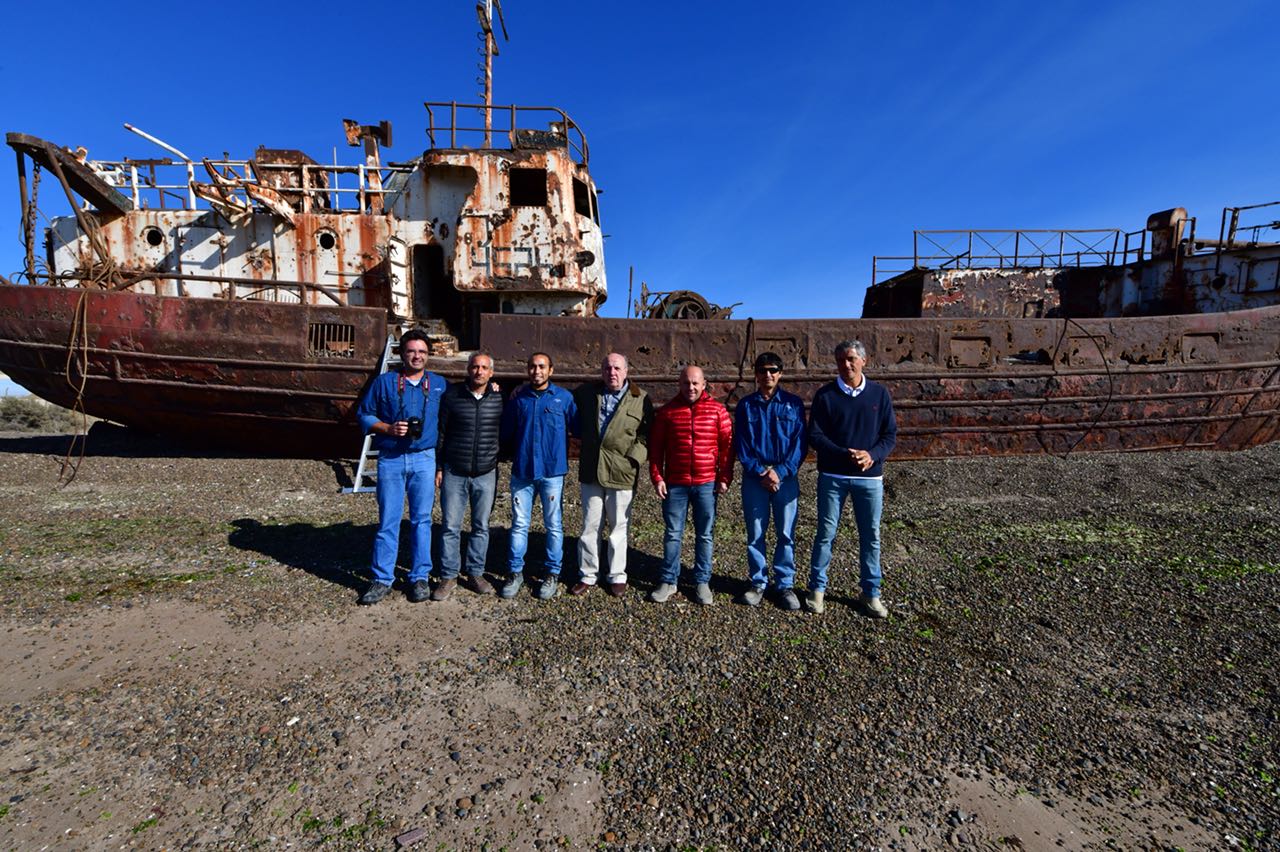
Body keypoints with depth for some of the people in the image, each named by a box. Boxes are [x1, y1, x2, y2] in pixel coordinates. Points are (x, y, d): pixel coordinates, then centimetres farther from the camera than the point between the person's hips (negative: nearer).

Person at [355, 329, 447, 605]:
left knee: (422, 520, 6)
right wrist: (389, 428, -10)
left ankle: (420, 577, 17)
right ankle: (382, 579, 15)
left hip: (424, 460, 1)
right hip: (391, 460, 0)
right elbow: (364, 416, 5)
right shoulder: (384, 382, 4)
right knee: (388, 521, 4)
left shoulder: (439, 384, 7)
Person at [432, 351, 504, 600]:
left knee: (481, 527, 11)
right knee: (450, 526, 4)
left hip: (486, 474, 1)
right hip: (454, 473, -1)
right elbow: (441, 433, 2)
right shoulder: (452, 394, -2)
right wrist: (438, 467, 2)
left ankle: (475, 574, 25)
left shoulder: (499, 398, 0)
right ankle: (448, 577, 18)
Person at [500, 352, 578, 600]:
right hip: (522, 471, 2)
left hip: (552, 471, -2)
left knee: (554, 525, 8)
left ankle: (552, 574, 21)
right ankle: (515, 572, 22)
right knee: (519, 524, 9)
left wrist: (564, 452, -2)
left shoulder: (564, 397, -1)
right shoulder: (518, 398, 6)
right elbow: (505, 432, 13)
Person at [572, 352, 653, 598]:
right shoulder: (587, 393, 7)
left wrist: (633, 458, -11)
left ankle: (617, 577, 23)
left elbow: (647, 434, -1)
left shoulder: (640, 399, 0)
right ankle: (588, 576, 24)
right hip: (590, 472, 3)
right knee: (590, 527, 10)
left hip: (622, 474, -2)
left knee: (618, 528, 8)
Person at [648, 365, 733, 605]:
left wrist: (725, 478, -3)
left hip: (707, 484, 0)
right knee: (672, 534, 8)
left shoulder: (717, 410, 1)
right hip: (674, 484, 0)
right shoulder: (667, 411, 3)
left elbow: (727, 445, 1)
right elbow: (655, 447, 3)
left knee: (704, 535, 9)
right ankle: (669, 581, 21)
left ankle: (702, 582, 22)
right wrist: (657, 477, -3)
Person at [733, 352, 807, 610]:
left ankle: (785, 585, 18)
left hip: (786, 478, 0)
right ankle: (758, 583, 20)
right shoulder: (746, 405, 6)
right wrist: (759, 472, -9)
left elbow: (800, 444, -1)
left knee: (786, 534, 4)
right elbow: (740, 444, 2)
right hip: (754, 478, 1)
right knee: (755, 534, 6)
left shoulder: (794, 404, 3)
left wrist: (781, 472, -12)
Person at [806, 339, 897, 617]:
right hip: (833, 476, -1)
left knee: (871, 536, 9)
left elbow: (890, 434, 4)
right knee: (826, 533, 6)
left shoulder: (879, 394, 3)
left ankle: (871, 593, 24)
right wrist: (846, 455, -18)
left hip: (870, 477, 2)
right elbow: (815, 436, -5)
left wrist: (872, 455, -15)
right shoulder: (825, 395, -2)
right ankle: (817, 588, 20)